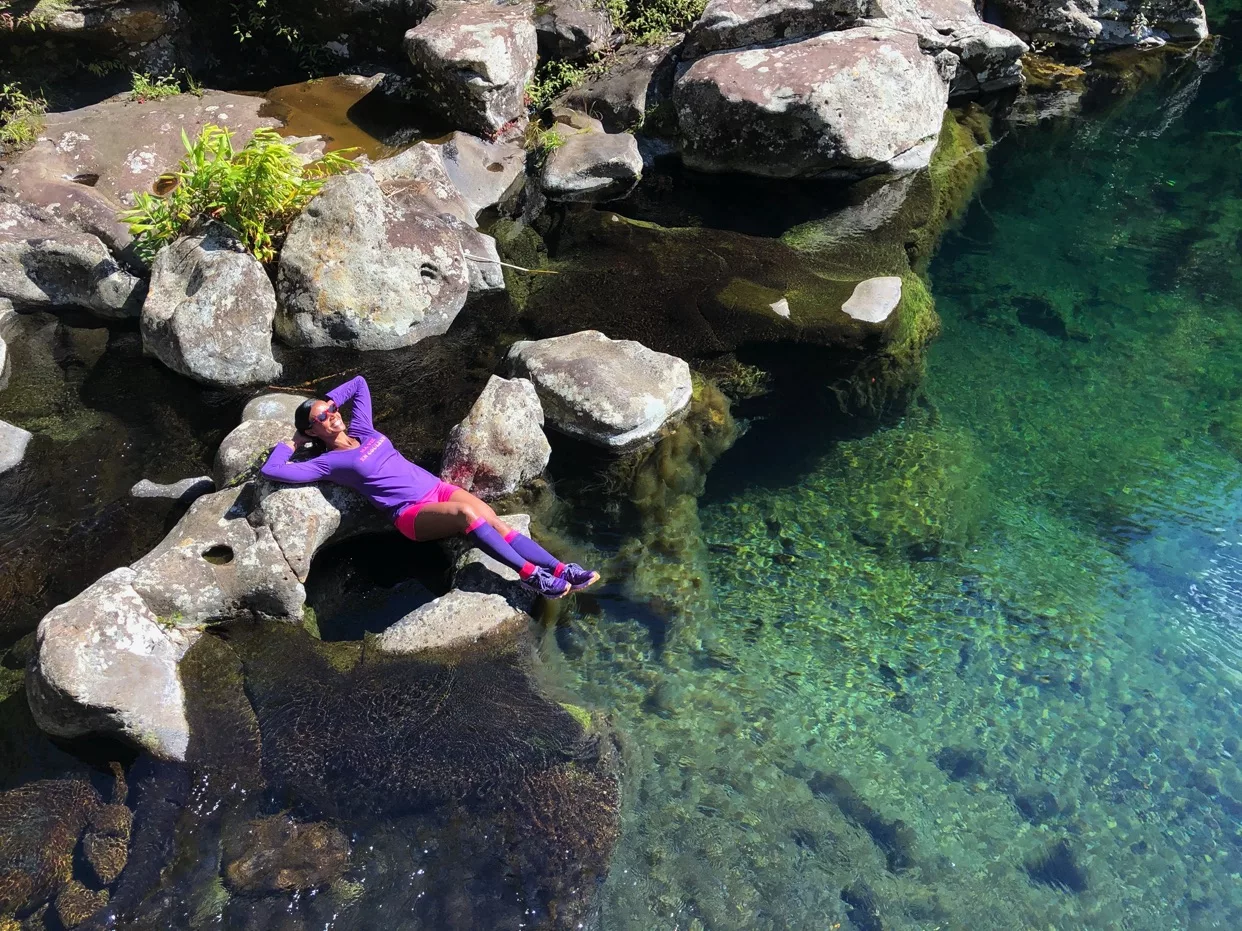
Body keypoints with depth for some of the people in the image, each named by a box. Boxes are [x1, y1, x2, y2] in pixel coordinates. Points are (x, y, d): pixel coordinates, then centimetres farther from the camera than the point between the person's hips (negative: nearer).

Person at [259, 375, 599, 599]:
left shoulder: (361, 430, 18)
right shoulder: (327, 463, 2)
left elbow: (359, 383, 31)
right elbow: (270, 469, -6)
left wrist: (325, 400, 26)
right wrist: (291, 443, 8)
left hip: (437, 488, 6)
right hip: (411, 513, -6)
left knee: (494, 521, -18)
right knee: (465, 512, -36)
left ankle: (561, 570, -27)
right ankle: (530, 574, -38)